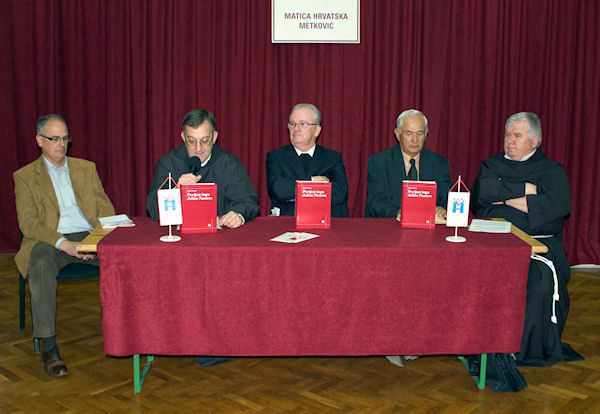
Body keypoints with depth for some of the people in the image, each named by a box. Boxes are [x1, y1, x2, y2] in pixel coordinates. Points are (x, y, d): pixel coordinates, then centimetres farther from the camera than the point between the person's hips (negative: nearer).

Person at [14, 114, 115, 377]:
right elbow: (28, 224, -3)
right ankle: (49, 347, -33)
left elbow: (106, 209, 13)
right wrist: (63, 243, -19)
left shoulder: (86, 168, 20)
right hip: (50, 240, -2)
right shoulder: (25, 176, 10)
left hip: (89, 236, 3)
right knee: (41, 265, -37)